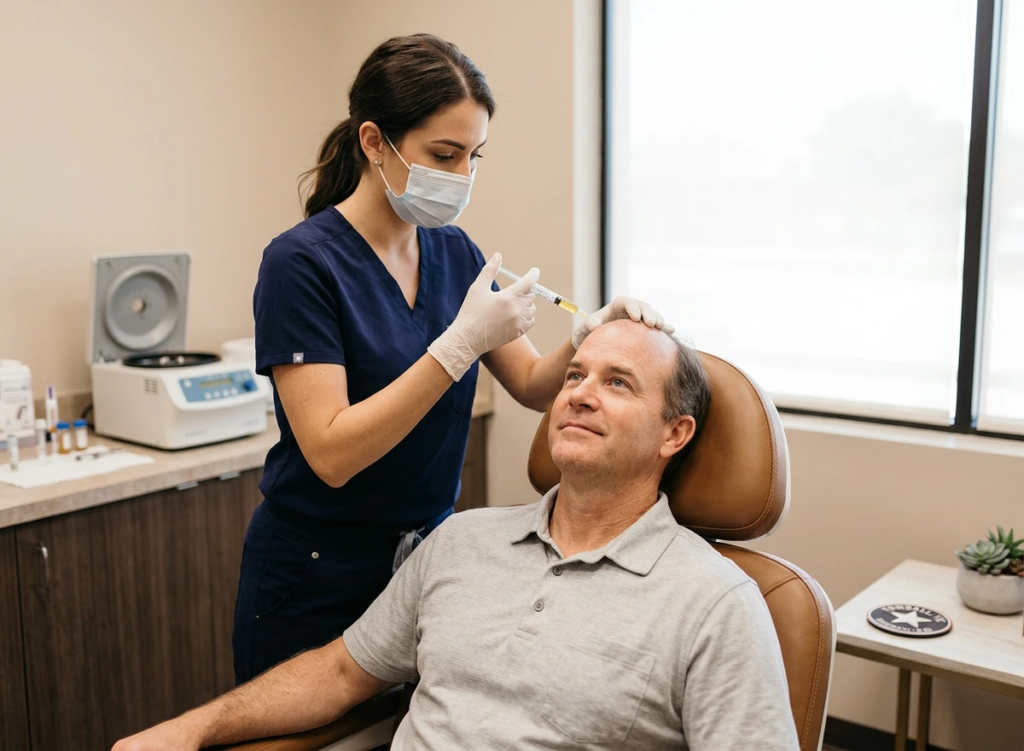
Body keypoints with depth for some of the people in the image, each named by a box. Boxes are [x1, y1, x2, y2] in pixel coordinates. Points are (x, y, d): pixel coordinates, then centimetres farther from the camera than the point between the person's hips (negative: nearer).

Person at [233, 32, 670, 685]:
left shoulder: (455, 252, 2)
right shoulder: (302, 263, -18)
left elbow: (534, 386, 6)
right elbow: (331, 453, -24)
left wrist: (593, 339, -15)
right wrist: (461, 343, -28)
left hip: (427, 553, 6)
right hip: (318, 576, -5)